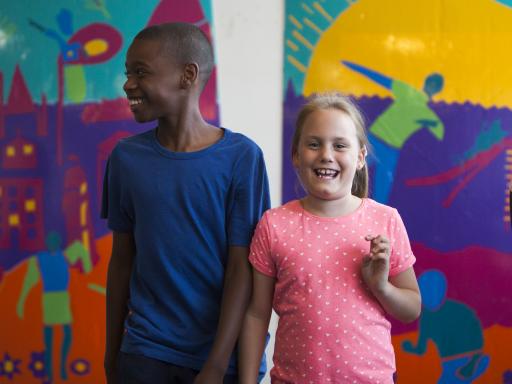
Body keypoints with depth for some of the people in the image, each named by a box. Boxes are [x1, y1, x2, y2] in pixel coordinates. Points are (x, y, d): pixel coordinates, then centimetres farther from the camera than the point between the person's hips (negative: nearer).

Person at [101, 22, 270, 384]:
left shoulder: (241, 156, -10)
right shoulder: (126, 158, -1)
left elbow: (241, 269, -11)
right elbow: (122, 261, 5)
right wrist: (112, 353, 8)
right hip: (144, 353, 2)